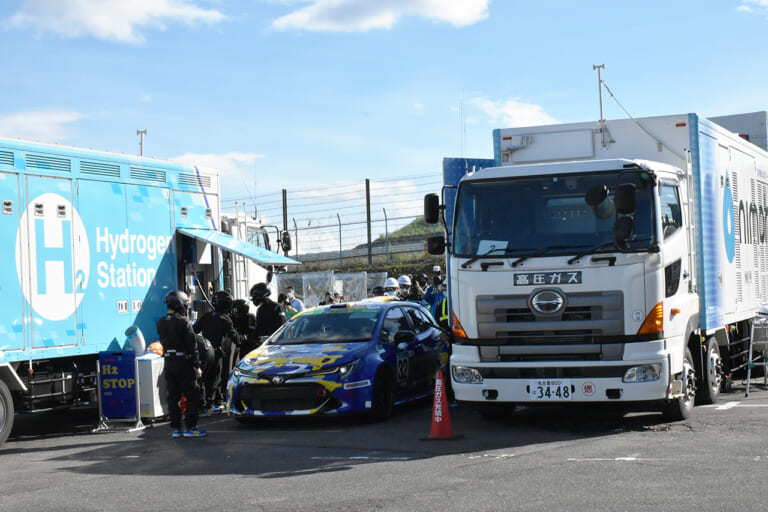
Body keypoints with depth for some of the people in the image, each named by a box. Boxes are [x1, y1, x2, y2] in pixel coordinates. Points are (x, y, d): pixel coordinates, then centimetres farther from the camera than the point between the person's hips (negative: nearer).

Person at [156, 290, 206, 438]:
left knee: (173, 396, 11)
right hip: (184, 363, -6)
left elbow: (164, 342, 14)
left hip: (169, 363, 6)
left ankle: (175, 428, 12)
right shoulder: (184, 323, -14)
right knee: (192, 395, 2)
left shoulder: (161, 323, 7)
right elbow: (192, 346, -12)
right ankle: (190, 427, 0)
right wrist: (197, 366, -9)